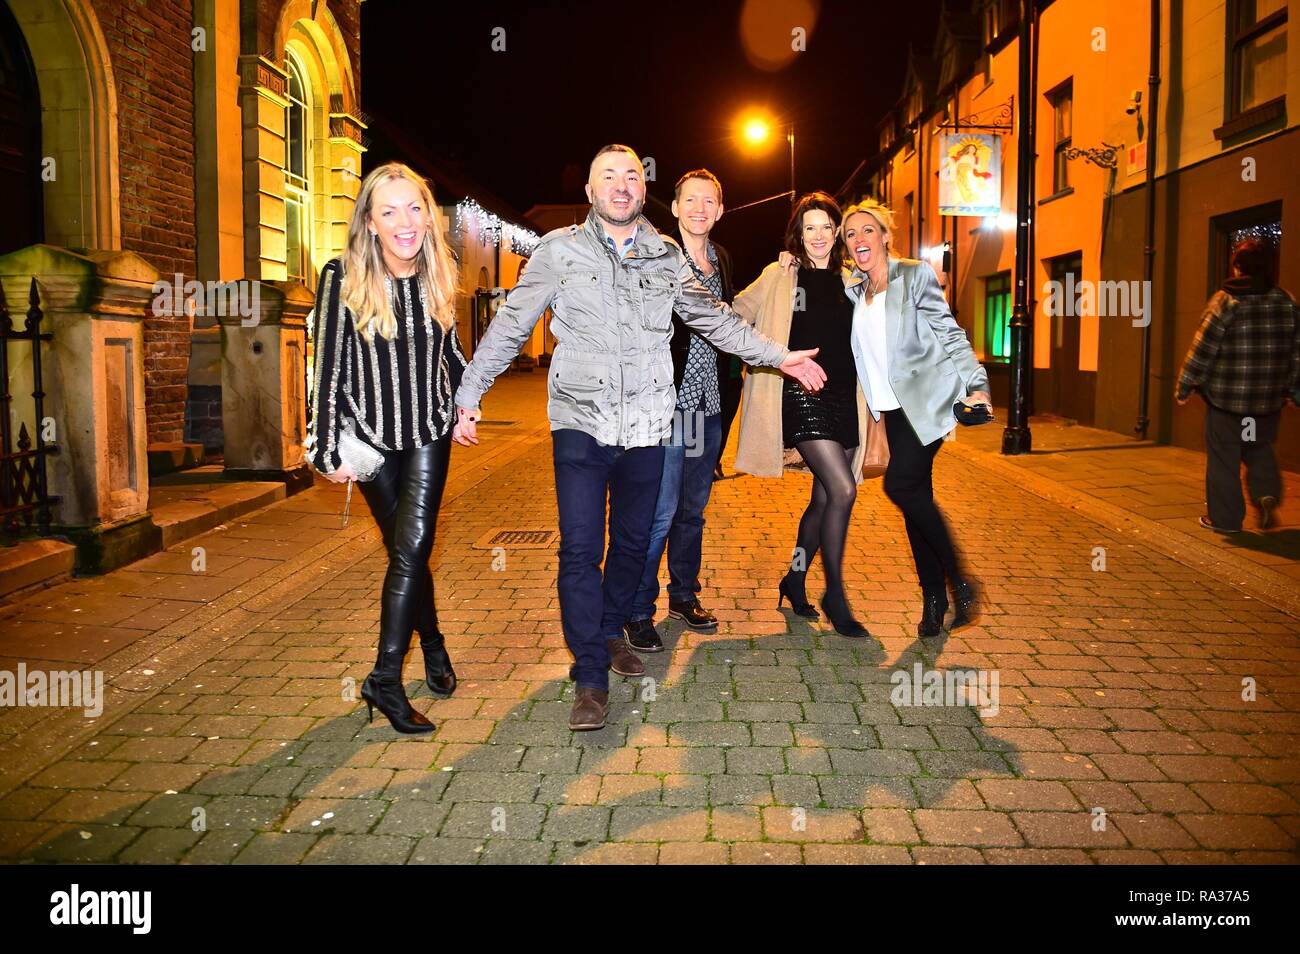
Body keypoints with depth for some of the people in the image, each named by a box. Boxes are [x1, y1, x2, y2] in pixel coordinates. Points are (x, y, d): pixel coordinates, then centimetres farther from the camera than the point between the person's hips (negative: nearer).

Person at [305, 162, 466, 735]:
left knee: (412, 546, -11)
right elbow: (328, 365, -10)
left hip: (428, 433, 2)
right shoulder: (343, 278, -13)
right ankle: (433, 649, 28)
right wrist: (327, 449, -10)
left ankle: (385, 677, -5)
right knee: (406, 549, 7)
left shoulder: (437, 276, -2)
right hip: (371, 436, -1)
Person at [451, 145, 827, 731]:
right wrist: (468, 395, -1)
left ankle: (609, 633, 35)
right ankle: (591, 676, 3)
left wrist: (779, 356, 13)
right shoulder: (560, 250, 0)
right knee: (580, 549, -8)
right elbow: (510, 327, 2)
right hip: (581, 423, -3)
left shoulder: (667, 258, 9)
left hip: (645, 425, 4)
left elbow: (715, 320, 17)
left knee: (633, 542, 13)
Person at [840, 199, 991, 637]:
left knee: (901, 482, -21)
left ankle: (959, 580, -7)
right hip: (892, 408, 6)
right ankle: (934, 597, 14)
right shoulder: (853, 289, 12)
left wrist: (977, 384, -13)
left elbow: (950, 333, -4)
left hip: (926, 399, -6)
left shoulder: (915, 275, -3)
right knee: (915, 497, 5)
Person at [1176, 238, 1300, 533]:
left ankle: (1225, 517, 9)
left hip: (1225, 398, -4)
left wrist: (1184, 387, -1)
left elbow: (1202, 351, -10)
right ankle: (1267, 492, 3)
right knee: (1259, 448, 24)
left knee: (1223, 457, 5)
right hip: (1269, 399, 4)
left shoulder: (1225, 302, -10)